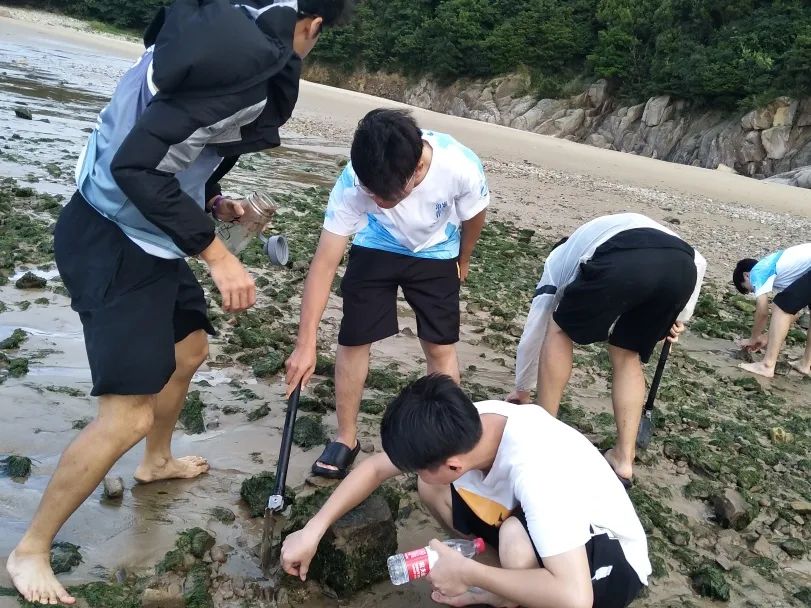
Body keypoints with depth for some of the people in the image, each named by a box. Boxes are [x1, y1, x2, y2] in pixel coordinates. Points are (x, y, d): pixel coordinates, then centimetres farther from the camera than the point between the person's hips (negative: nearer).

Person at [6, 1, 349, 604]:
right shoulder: (249, 65, -23)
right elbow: (136, 165, -27)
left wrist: (210, 204, 19)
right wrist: (216, 253, -21)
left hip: (138, 232, 10)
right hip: (114, 242, -10)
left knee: (189, 348, 26)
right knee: (129, 414, -6)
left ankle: (157, 462, 51)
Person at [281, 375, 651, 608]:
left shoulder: (535, 469, -40)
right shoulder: (462, 426, -19)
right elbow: (375, 468, -5)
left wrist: (468, 573, -33)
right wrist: (312, 532, -10)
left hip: (614, 557, -6)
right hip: (540, 528, 6)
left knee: (516, 541, -38)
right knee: (431, 490, -7)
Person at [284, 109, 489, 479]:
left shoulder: (461, 168, -37)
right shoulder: (353, 182, -36)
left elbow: (473, 218, -12)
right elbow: (324, 264, -32)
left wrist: (463, 261, 7)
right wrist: (305, 344, -34)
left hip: (435, 256, 0)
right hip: (375, 251, 0)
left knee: (441, 348, 1)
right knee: (353, 341, -1)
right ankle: (346, 437, 18)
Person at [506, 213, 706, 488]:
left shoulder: (558, 258, 36)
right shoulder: (639, 228, 46)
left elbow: (533, 332, 41)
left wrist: (521, 389, 53)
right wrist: (678, 319, 33)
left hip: (619, 262, -4)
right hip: (682, 265, 4)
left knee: (559, 331, 23)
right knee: (627, 357, 25)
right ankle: (623, 459, 22)